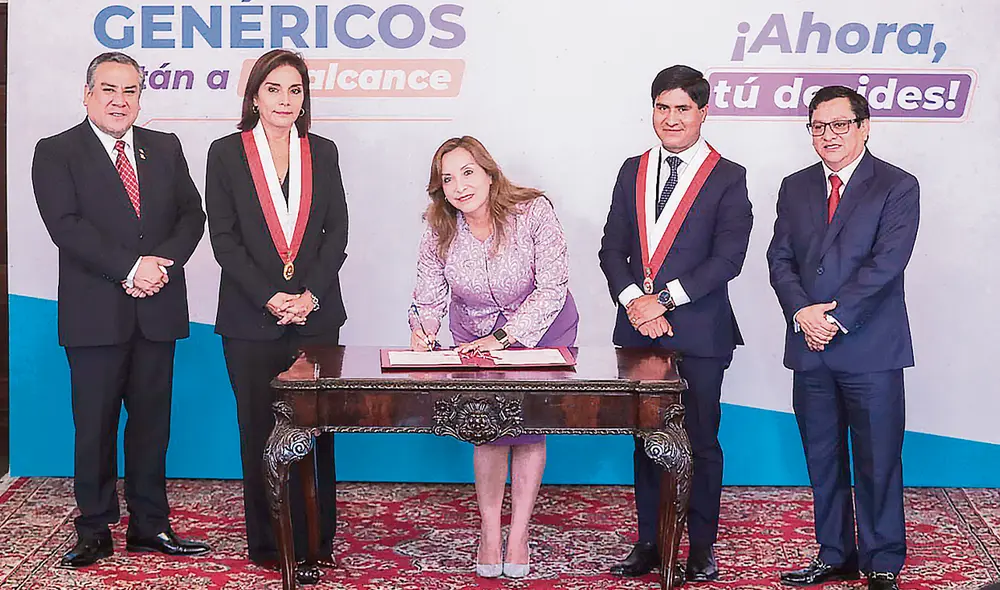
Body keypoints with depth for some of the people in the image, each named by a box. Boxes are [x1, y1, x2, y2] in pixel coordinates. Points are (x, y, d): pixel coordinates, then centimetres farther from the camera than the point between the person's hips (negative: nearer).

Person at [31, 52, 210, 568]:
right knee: (94, 424, 3)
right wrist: (130, 268, -18)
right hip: (95, 313, -3)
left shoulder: (165, 149, 13)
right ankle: (95, 532, 13)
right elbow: (66, 226, -11)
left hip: (157, 311, 4)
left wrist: (163, 261, -12)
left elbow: (191, 214, 6)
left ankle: (150, 526, 18)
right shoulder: (56, 153, 1)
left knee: (152, 420, 8)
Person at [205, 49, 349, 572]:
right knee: (260, 430, 4)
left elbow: (337, 232, 5)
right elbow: (224, 238, -3)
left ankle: (315, 539, 13)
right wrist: (270, 298, -11)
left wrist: (311, 295, -8)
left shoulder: (322, 152, 10)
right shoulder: (227, 153, 2)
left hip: (315, 314, 2)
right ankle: (267, 542, 14)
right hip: (251, 318, -2)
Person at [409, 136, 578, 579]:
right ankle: (489, 531, 4)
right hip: (476, 337, 2)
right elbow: (429, 298, -5)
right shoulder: (439, 233, -14)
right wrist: (423, 330, -29)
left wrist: (503, 338, -30)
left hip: (541, 330, -2)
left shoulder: (533, 211, -24)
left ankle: (519, 534, 3)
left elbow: (552, 289, -23)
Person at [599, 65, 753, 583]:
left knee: (700, 441, 3)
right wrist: (634, 301, -9)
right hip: (639, 329, 4)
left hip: (698, 332, -4)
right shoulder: (633, 171, 13)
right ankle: (649, 543, 21)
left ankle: (701, 548, 14)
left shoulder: (727, 178, -1)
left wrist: (663, 299, -15)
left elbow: (727, 258, -10)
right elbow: (612, 249, 8)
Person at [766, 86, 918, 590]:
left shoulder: (897, 187, -2)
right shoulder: (795, 188, 13)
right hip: (810, 349, 5)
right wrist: (802, 312, -10)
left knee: (878, 462, 1)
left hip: (871, 350, -5)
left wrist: (836, 317, -16)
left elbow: (886, 263, -12)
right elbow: (780, 259, 7)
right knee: (822, 459, 11)